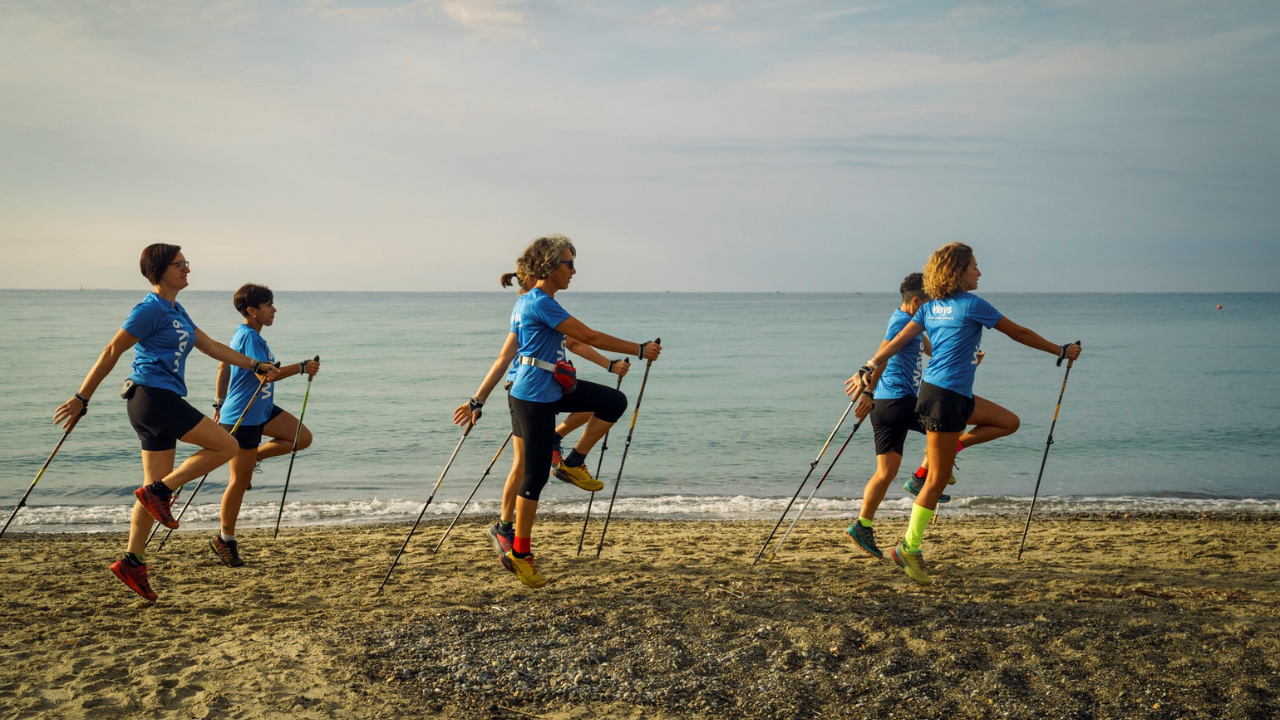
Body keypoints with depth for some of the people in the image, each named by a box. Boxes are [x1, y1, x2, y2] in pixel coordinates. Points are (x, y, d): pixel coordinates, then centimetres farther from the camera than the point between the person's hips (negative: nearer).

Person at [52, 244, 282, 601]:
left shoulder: (177, 312, 18)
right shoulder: (150, 309, -10)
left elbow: (211, 346, 22)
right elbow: (111, 352, -10)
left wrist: (255, 366, 18)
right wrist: (81, 399, -9)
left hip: (164, 401, 9)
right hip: (153, 395, -9)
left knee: (157, 487, 9)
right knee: (226, 445, -10)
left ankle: (132, 562, 13)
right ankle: (160, 491, -5)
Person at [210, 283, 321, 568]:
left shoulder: (243, 333, 11)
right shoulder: (250, 337, -19)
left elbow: (223, 366, 20)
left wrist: (220, 403, 25)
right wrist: (302, 367, -20)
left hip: (262, 410, 9)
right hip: (242, 417, -9)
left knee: (303, 438, 2)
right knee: (240, 481, -1)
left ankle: (252, 457, 14)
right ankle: (224, 540, 11)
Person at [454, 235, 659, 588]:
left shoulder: (527, 302, 12)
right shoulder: (541, 303, -18)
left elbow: (505, 356, 13)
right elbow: (589, 337, -18)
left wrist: (478, 399, 13)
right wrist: (640, 350, -10)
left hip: (554, 389, 10)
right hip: (534, 396, -10)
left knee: (614, 402, 8)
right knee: (535, 473, -2)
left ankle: (573, 463, 14)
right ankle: (519, 553, 10)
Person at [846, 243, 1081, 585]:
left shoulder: (931, 307, 11)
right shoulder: (972, 304, -11)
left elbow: (896, 342, 7)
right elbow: (1019, 333, -3)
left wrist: (868, 370, 10)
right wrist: (1062, 351, 8)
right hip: (943, 397, -9)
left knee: (1008, 422, 17)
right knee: (938, 480, -2)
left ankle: (947, 449, 12)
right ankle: (909, 548, 5)